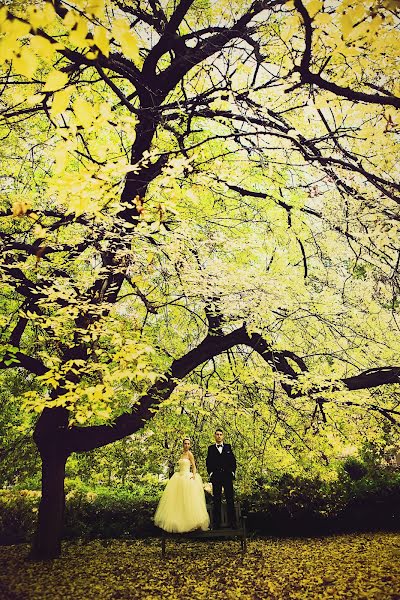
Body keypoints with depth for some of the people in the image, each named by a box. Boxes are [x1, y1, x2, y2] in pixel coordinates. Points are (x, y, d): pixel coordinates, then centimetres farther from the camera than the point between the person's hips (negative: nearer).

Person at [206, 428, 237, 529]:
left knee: (230, 499, 0)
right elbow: (208, 462, 8)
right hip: (216, 477, 0)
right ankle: (216, 523, 7)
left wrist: (232, 472, 2)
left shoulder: (228, 447, 12)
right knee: (216, 500, 2)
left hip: (227, 476, 0)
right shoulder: (211, 448, 10)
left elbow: (233, 460, 10)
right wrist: (210, 473, -2)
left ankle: (232, 522, 5)